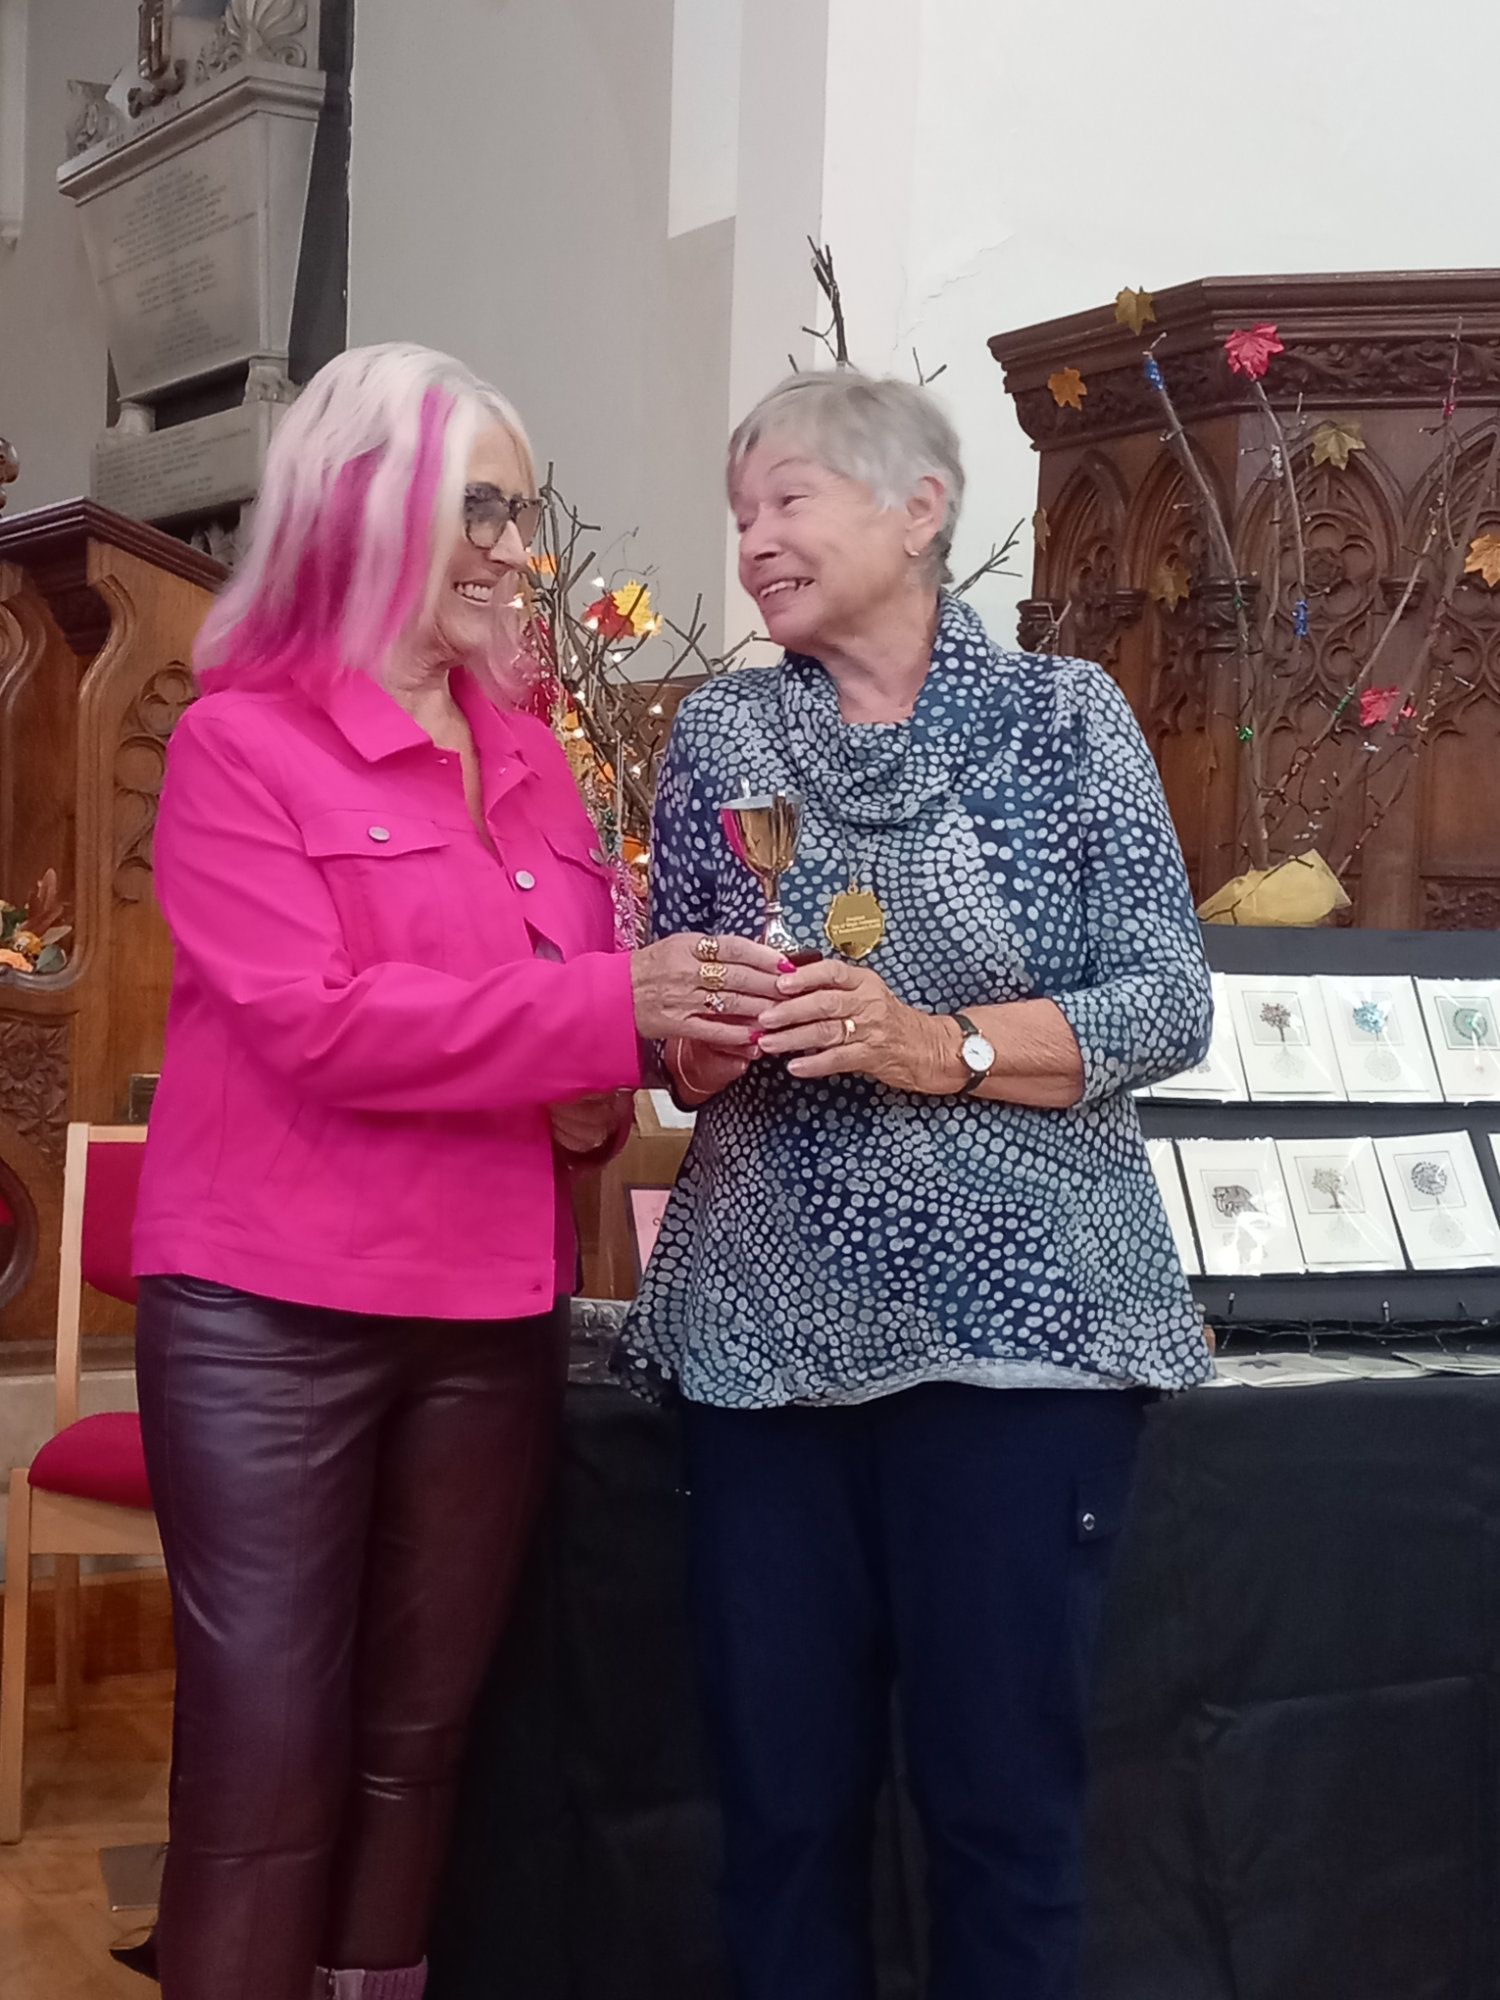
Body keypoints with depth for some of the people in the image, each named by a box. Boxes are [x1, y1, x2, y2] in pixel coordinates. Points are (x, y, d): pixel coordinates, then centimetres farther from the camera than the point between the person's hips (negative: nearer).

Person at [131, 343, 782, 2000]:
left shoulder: (529, 762, 13)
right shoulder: (240, 742, -6)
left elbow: (584, 1003, 22)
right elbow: (316, 1021, -17)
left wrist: (596, 1096, -1)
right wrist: (612, 1006, -21)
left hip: (492, 1312, 6)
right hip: (275, 1316, -6)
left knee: (418, 1738, 13)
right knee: (268, 1758, -2)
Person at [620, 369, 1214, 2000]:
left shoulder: (1064, 718, 2)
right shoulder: (721, 732, 9)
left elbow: (1170, 1005, -4)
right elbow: (679, 1040, 11)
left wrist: (939, 1047, -16)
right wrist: (708, 1034, -12)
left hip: (1017, 1316, -2)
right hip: (768, 1325, 3)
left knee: (1005, 1787, 3)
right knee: (781, 1791, 6)